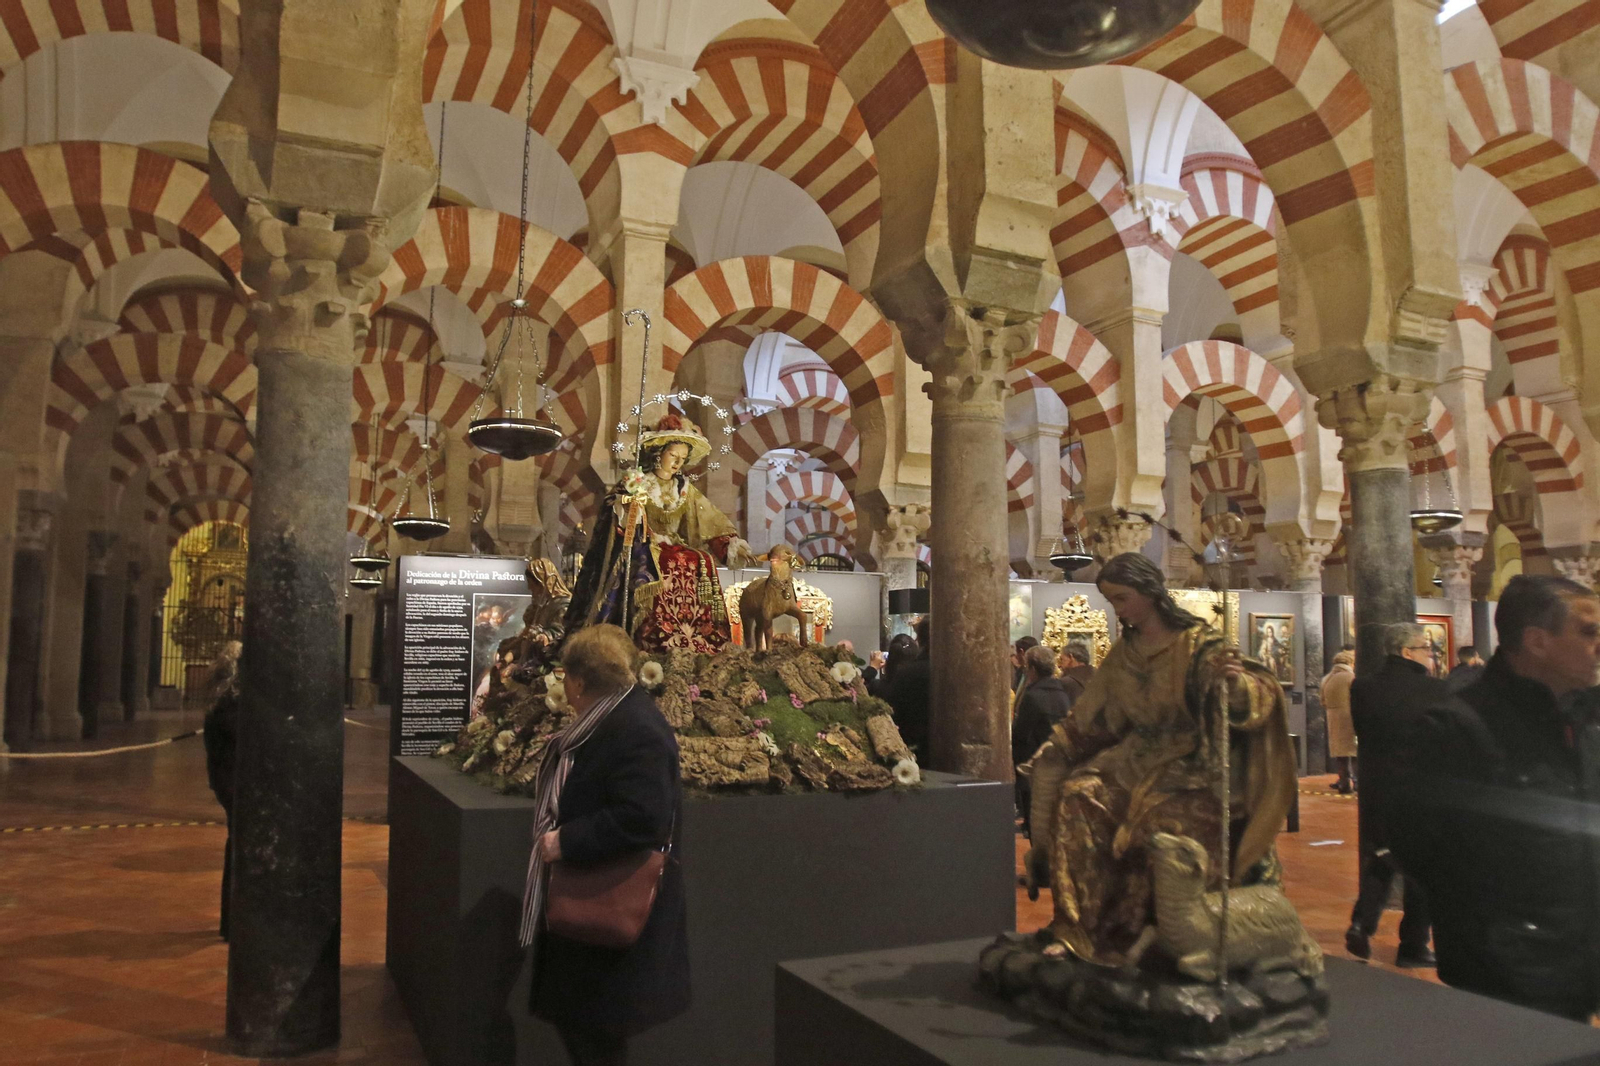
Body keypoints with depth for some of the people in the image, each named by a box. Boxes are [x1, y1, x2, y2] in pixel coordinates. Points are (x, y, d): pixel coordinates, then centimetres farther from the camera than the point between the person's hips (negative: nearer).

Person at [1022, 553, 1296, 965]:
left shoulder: (1198, 644, -6)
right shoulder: (1125, 653, 11)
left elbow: (1259, 693, -15)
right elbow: (1091, 716, 18)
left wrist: (1235, 678, -35)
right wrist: (1055, 751, 14)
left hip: (1186, 765, -4)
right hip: (1136, 759, 5)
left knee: (1166, 823, -28)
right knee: (1078, 797, -19)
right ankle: (1076, 931, -13)